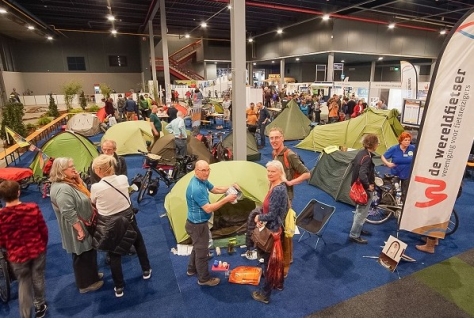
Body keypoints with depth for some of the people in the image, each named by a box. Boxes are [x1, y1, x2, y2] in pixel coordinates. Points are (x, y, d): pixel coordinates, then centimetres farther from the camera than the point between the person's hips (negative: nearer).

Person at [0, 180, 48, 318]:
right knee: (38, 278, 20)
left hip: (17, 255, 0)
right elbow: (43, 230, -8)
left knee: (23, 283, 17)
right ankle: (40, 306, 41)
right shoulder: (33, 208, -19)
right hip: (37, 250, 1)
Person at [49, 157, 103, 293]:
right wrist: (80, 229, -24)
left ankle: (91, 274, 42)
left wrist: (79, 180, -2)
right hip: (78, 228, -10)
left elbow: (85, 197, 10)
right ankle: (86, 284, 25)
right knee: (82, 256, 7)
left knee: (89, 252, 24)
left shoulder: (71, 182, 5)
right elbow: (68, 213, -29)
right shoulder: (62, 188, -27)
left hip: (85, 225, 10)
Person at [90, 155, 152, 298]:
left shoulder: (96, 187, -20)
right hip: (128, 219, 3)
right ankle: (146, 271, 42)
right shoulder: (123, 179, -13)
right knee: (139, 243, 25)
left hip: (110, 225, -2)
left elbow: (93, 203, -1)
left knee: (114, 255, 15)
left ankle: (119, 287, 28)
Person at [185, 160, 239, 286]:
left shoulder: (203, 181, -2)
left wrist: (229, 187, -3)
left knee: (197, 247, 27)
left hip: (197, 222, 10)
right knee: (202, 251, 8)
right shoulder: (196, 188, -33)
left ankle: (192, 269, 48)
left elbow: (215, 189, 12)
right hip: (198, 225, -10)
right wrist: (226, 199, -31)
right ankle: (204, 278, 28)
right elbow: (208, 208, -32)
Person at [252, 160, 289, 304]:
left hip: (272, 230, -9)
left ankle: (265, 294, 23)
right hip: (274, 228, 9)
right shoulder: (276, 186, 2)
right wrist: (260, 219, 0)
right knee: (276, 258, 25)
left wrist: (258, 217, -8)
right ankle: (279, 283, 46)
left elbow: (272, 215, -25)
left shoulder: (278, 190, -28)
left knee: (269, 261, 6)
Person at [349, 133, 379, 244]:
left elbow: (353, 163, 17)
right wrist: (368, 186, -23)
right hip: (364, 189, -10)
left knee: (359, 210, 24)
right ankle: (354, 235, 13)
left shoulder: (361, 152, 2)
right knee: (362, 213, 3)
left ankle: (358, 229, 40)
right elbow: (363, 175, -37)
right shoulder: (367, 157, -26)